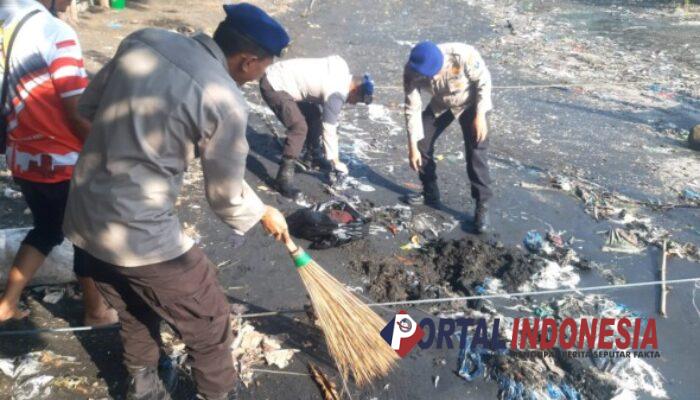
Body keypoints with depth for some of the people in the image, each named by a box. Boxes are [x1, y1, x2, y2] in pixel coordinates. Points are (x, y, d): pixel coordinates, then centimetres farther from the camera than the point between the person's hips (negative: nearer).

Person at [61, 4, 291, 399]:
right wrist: (265, 214, 12)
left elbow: (88, 105, 12)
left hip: (84, 219, 8)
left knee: (135, 315, 29)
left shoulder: (143, 39, -1)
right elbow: (225, 197, -8)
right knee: (209, 322, 14)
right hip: (143, 236, -8)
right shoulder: (225, 101, -19)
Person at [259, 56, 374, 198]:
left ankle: (314, 155, 34)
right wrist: (335, 161, -6)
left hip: (280, 77, 11)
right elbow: (329, 128, -16)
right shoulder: (337, 92, -21)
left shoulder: (342, 72, 8)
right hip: (273, 86, -11)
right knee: (300, 128, -22)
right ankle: (284, 176, -17)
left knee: (314, 115, 18)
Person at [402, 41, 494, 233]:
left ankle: (482, 206, -2)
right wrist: (413, 147, -18)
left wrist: (480, 116, -23)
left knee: (476, 153, -14)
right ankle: (430, 194, 19)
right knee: (422, 143, 0)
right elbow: (412, 109, -20)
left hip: (470, 103, -4)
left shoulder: (463, 55, -39)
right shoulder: (412, 71, -29)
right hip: (441, 104, 4)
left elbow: (484, 80, -21)